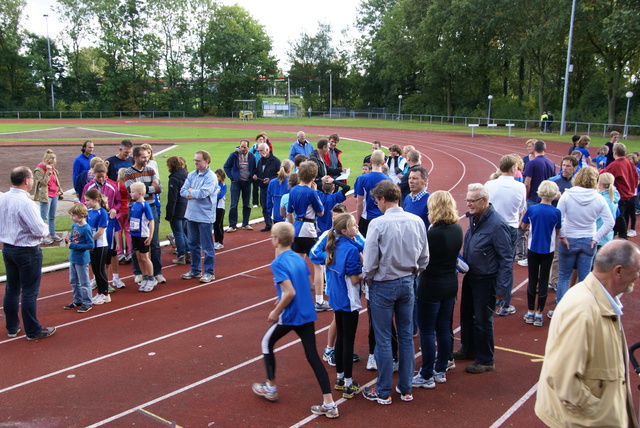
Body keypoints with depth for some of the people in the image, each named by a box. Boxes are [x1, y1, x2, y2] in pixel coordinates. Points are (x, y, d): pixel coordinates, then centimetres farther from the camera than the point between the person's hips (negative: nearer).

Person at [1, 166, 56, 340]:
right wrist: (45, 228, -3)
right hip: (27, 251, -8)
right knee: (29, 292, 3)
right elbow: (40, 231, -22)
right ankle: (33, 331, 13)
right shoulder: (25, 203, -23)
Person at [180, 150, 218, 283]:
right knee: (193, 244, 16)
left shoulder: (211, 177, -12)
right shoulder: (191, 175, 8)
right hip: (191, 215, 7)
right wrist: (196, 194, -12)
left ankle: (209, 272, 12)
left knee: (207, 246, 2)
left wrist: (191, 192, -5)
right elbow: (183, 191, 2)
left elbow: (202, 193, -22)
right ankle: (195, 270, 28)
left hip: (205, 216, -7)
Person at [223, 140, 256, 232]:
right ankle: (232, 225, 1)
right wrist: (231, 177, -5)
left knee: (247, 205, 9)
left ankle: (245, 224, 20)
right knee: (234, 205, -4)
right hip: (236, 182, -3)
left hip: (247, 183, 3)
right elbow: (226, 166, 3)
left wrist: (251, 177, -1)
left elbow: (254, 169, 14)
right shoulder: (234, 155, -5)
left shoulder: (251, 157, 2)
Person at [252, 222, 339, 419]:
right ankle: (329, 404, 4)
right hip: (308, 314, 6)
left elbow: (289, 293, -23)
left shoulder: (278, 264, -15)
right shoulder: (300, 259, 7)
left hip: (289, 316, -6)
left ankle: (271, 388, 31)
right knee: (313, 356, 7)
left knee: (266, 342, 20)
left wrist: (275, 312, -10)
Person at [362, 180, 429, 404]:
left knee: (383, 340, 6)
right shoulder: (417, 221, -4)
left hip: (383, 285, -5)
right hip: (407, 284, 5)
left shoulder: (378, 223, -19)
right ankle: (406, 389, 25)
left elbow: (370, 262, -16)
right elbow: (424, 258, 3)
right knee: (406, 336, 14)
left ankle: (383, 392, 17)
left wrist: (368, 280, 3)